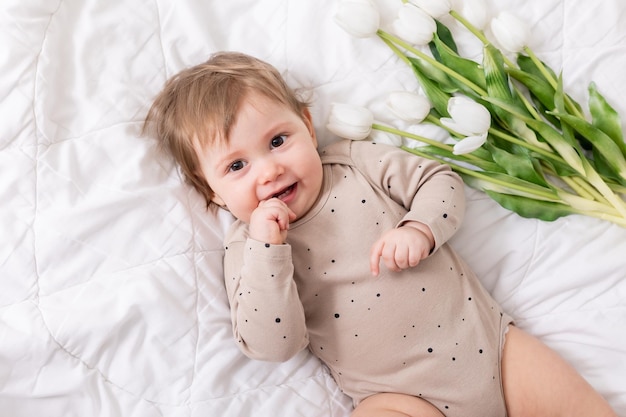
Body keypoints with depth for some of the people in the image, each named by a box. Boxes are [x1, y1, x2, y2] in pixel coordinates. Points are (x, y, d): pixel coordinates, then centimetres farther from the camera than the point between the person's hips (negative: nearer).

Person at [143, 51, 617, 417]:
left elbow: (441, 180, 5)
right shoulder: (247, 249, -2)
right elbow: (275, 344, -12)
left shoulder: (357, 161, 1)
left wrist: (419, 228, -15)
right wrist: (267, 249, -22)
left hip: (486, 335, 3)